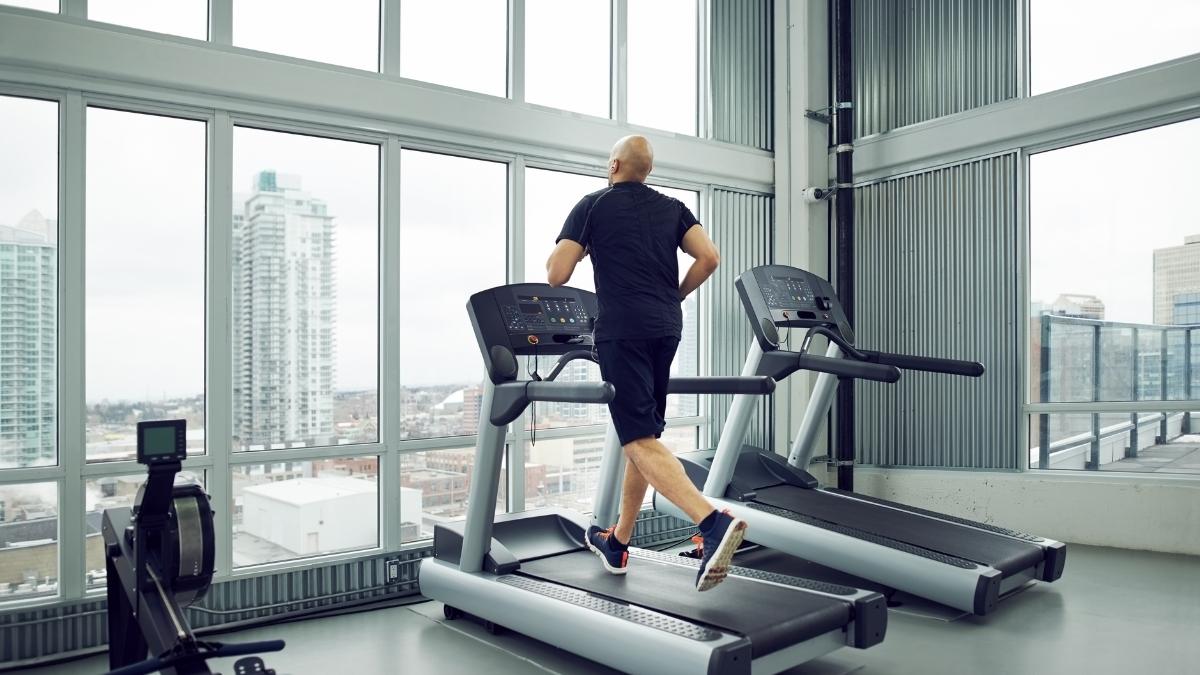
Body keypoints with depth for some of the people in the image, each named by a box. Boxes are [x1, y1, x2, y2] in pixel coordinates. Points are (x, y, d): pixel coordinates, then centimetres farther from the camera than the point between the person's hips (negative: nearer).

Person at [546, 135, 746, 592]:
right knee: (642, 435, 13)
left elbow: (557, 275, -5)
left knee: (641, 442, -10)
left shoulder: (593, 206, 3)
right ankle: (617, 544, 22)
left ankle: (714, 523, -28)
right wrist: (675, 296, 16)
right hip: (666, 329, 6)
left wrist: (567, 253, 18)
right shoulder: (672, 208, 16)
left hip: (621, 330, -6)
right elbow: (709, 257, 2)